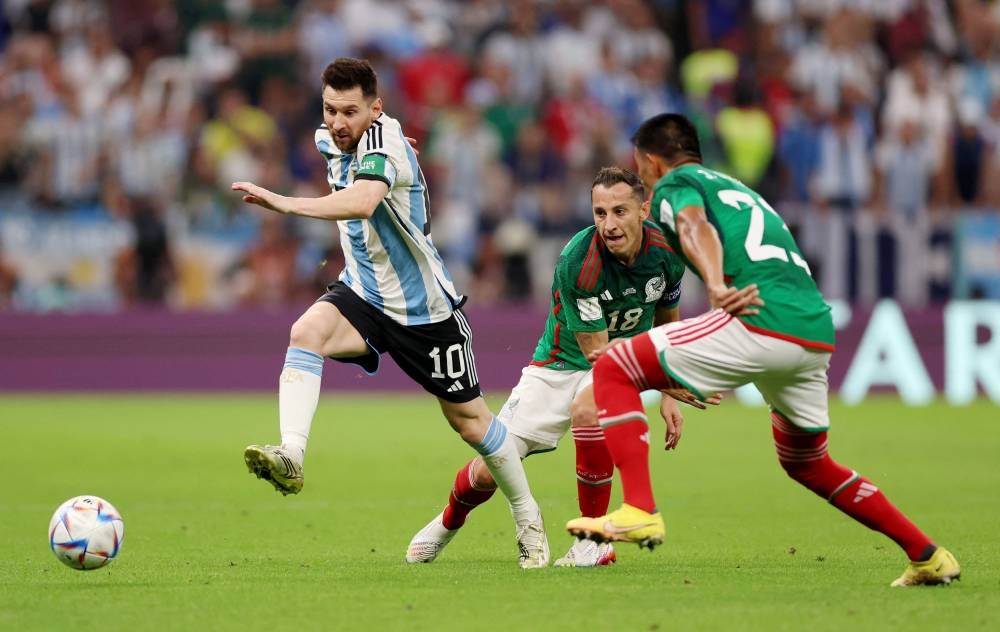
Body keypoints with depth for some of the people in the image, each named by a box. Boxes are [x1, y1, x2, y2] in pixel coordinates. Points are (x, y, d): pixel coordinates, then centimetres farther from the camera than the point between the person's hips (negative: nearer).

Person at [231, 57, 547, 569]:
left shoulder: (383, 140, -25)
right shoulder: (331, 142, -1)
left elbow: (362, 202, -47)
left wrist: (286, 203, -52)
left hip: (424, 307, -6)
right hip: (364, 293, 6)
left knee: (467, 419, 8)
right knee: (306, 332, -28)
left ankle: (526, 517, 30)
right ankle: (290, 457, -40)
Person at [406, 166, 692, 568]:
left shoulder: (665, 252, -15)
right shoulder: (577, 263, -30)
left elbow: (667, 322, 7)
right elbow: (596, 353, -26)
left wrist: (669, 395, 3)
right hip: (560, 364, -1)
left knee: (586, 407, -37)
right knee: (489, 471, -5)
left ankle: (596, 540, -21)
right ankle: (448, 522, 34)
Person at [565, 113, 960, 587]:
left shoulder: (674, 185, 9)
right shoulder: (735, 188, 34)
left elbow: (695, 226, -14)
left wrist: (716, 286, -32)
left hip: (761, 319, -8)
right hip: (818, 330, 8)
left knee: (612, 369, 0)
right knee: (808, 466, 28)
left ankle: (639, 512, -16)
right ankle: (928, 557, 26)